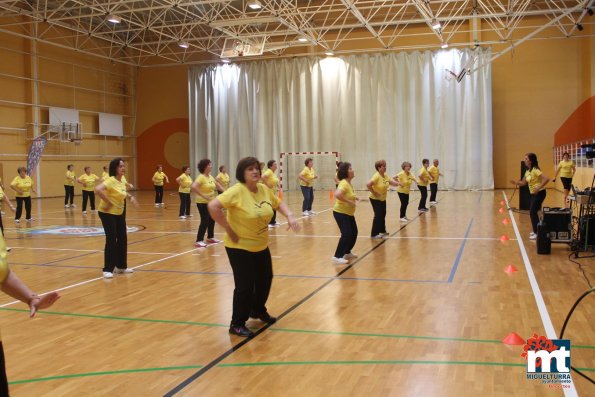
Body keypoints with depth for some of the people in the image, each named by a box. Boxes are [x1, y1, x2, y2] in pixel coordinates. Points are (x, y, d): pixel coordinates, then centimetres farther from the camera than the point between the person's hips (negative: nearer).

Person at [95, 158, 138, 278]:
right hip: (108, 213, -8)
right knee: (111, 240, -9)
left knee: (122, 239, 11)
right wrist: (107, 201, -32)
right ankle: (108, 269, 1)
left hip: (120, 212, 8)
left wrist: (130, 196, 7)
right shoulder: (111, 180, -23)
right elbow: (97, 189, -40)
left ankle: (121, 266, 24)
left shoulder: (122, 180, 2)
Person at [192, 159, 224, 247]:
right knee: (205, 221, -10)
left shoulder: (211, 177, 8)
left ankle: (210, 238, 30)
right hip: (203, 203, -8)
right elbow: (194, 187, -31)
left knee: (212, 220, 15)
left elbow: (217, 185, 23)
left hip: (211, 202, 8)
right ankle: (199, 241, -5)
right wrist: (203, 196, -30)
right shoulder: (201, 177, -17)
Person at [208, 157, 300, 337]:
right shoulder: (237, 190, -23)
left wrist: (290, 216, -4)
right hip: (239, 247, -8)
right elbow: (213, 206, -32)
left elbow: (279, 204, 15)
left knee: (265, 279, 20)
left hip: (261, 246, 8)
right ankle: (237, 324, 14)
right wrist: (229, 230, -26)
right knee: (245, 285, -5)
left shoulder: (264, 189, -2)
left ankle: (258, 310, 45)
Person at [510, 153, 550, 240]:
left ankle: (537, 233, -7)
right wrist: (515, 182, -6)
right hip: (533, 194, 9)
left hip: (539, 193, -9)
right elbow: (523, 183, 13)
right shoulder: (527, 171, 8)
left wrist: (538, 188, -31)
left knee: (533, 212, -11)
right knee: (532, 212, 12)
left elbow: (546, 179, -27)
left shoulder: (535, 170, -19)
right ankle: (536, 231, 24)